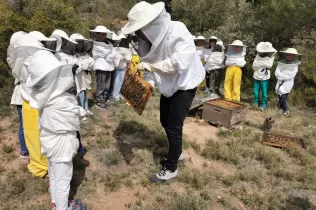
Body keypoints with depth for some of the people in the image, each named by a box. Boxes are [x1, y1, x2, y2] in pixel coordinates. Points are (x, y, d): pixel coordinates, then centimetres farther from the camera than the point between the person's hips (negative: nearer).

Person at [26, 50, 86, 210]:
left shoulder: (44, 95, -9)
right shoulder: (61, 102, -33)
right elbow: (79, 114, -15)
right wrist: (82, 111, 3)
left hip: (51, 142, 8)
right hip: (61, 145, -8)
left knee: (54, 176, 26)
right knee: (62, 180, 13)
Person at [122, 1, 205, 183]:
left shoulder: (177, 31, -26)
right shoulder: (151, 37, -6)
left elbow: (180, 62, -36)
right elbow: (151, 64, -3)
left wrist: (150, 65, -30)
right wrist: (148, 84, -20)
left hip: (185, 85, -8)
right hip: (168, 85, 8)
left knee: (174, 126, -4)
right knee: (165, 122, 18)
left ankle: (171, 169, 15)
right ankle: (177, 152, 43)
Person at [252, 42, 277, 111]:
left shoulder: (271, 56, -4)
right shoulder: (258, 56, 1)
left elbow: (269, 65, -20)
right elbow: (254, 66, -4)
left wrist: (260, 62, -14)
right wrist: (264, 64, -13)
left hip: (265, 78, -2)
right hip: (256, 77, 2)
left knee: (264, 92, 2)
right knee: (256, 91, 8)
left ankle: (264, 104, 14)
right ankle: (255, 102, 25)